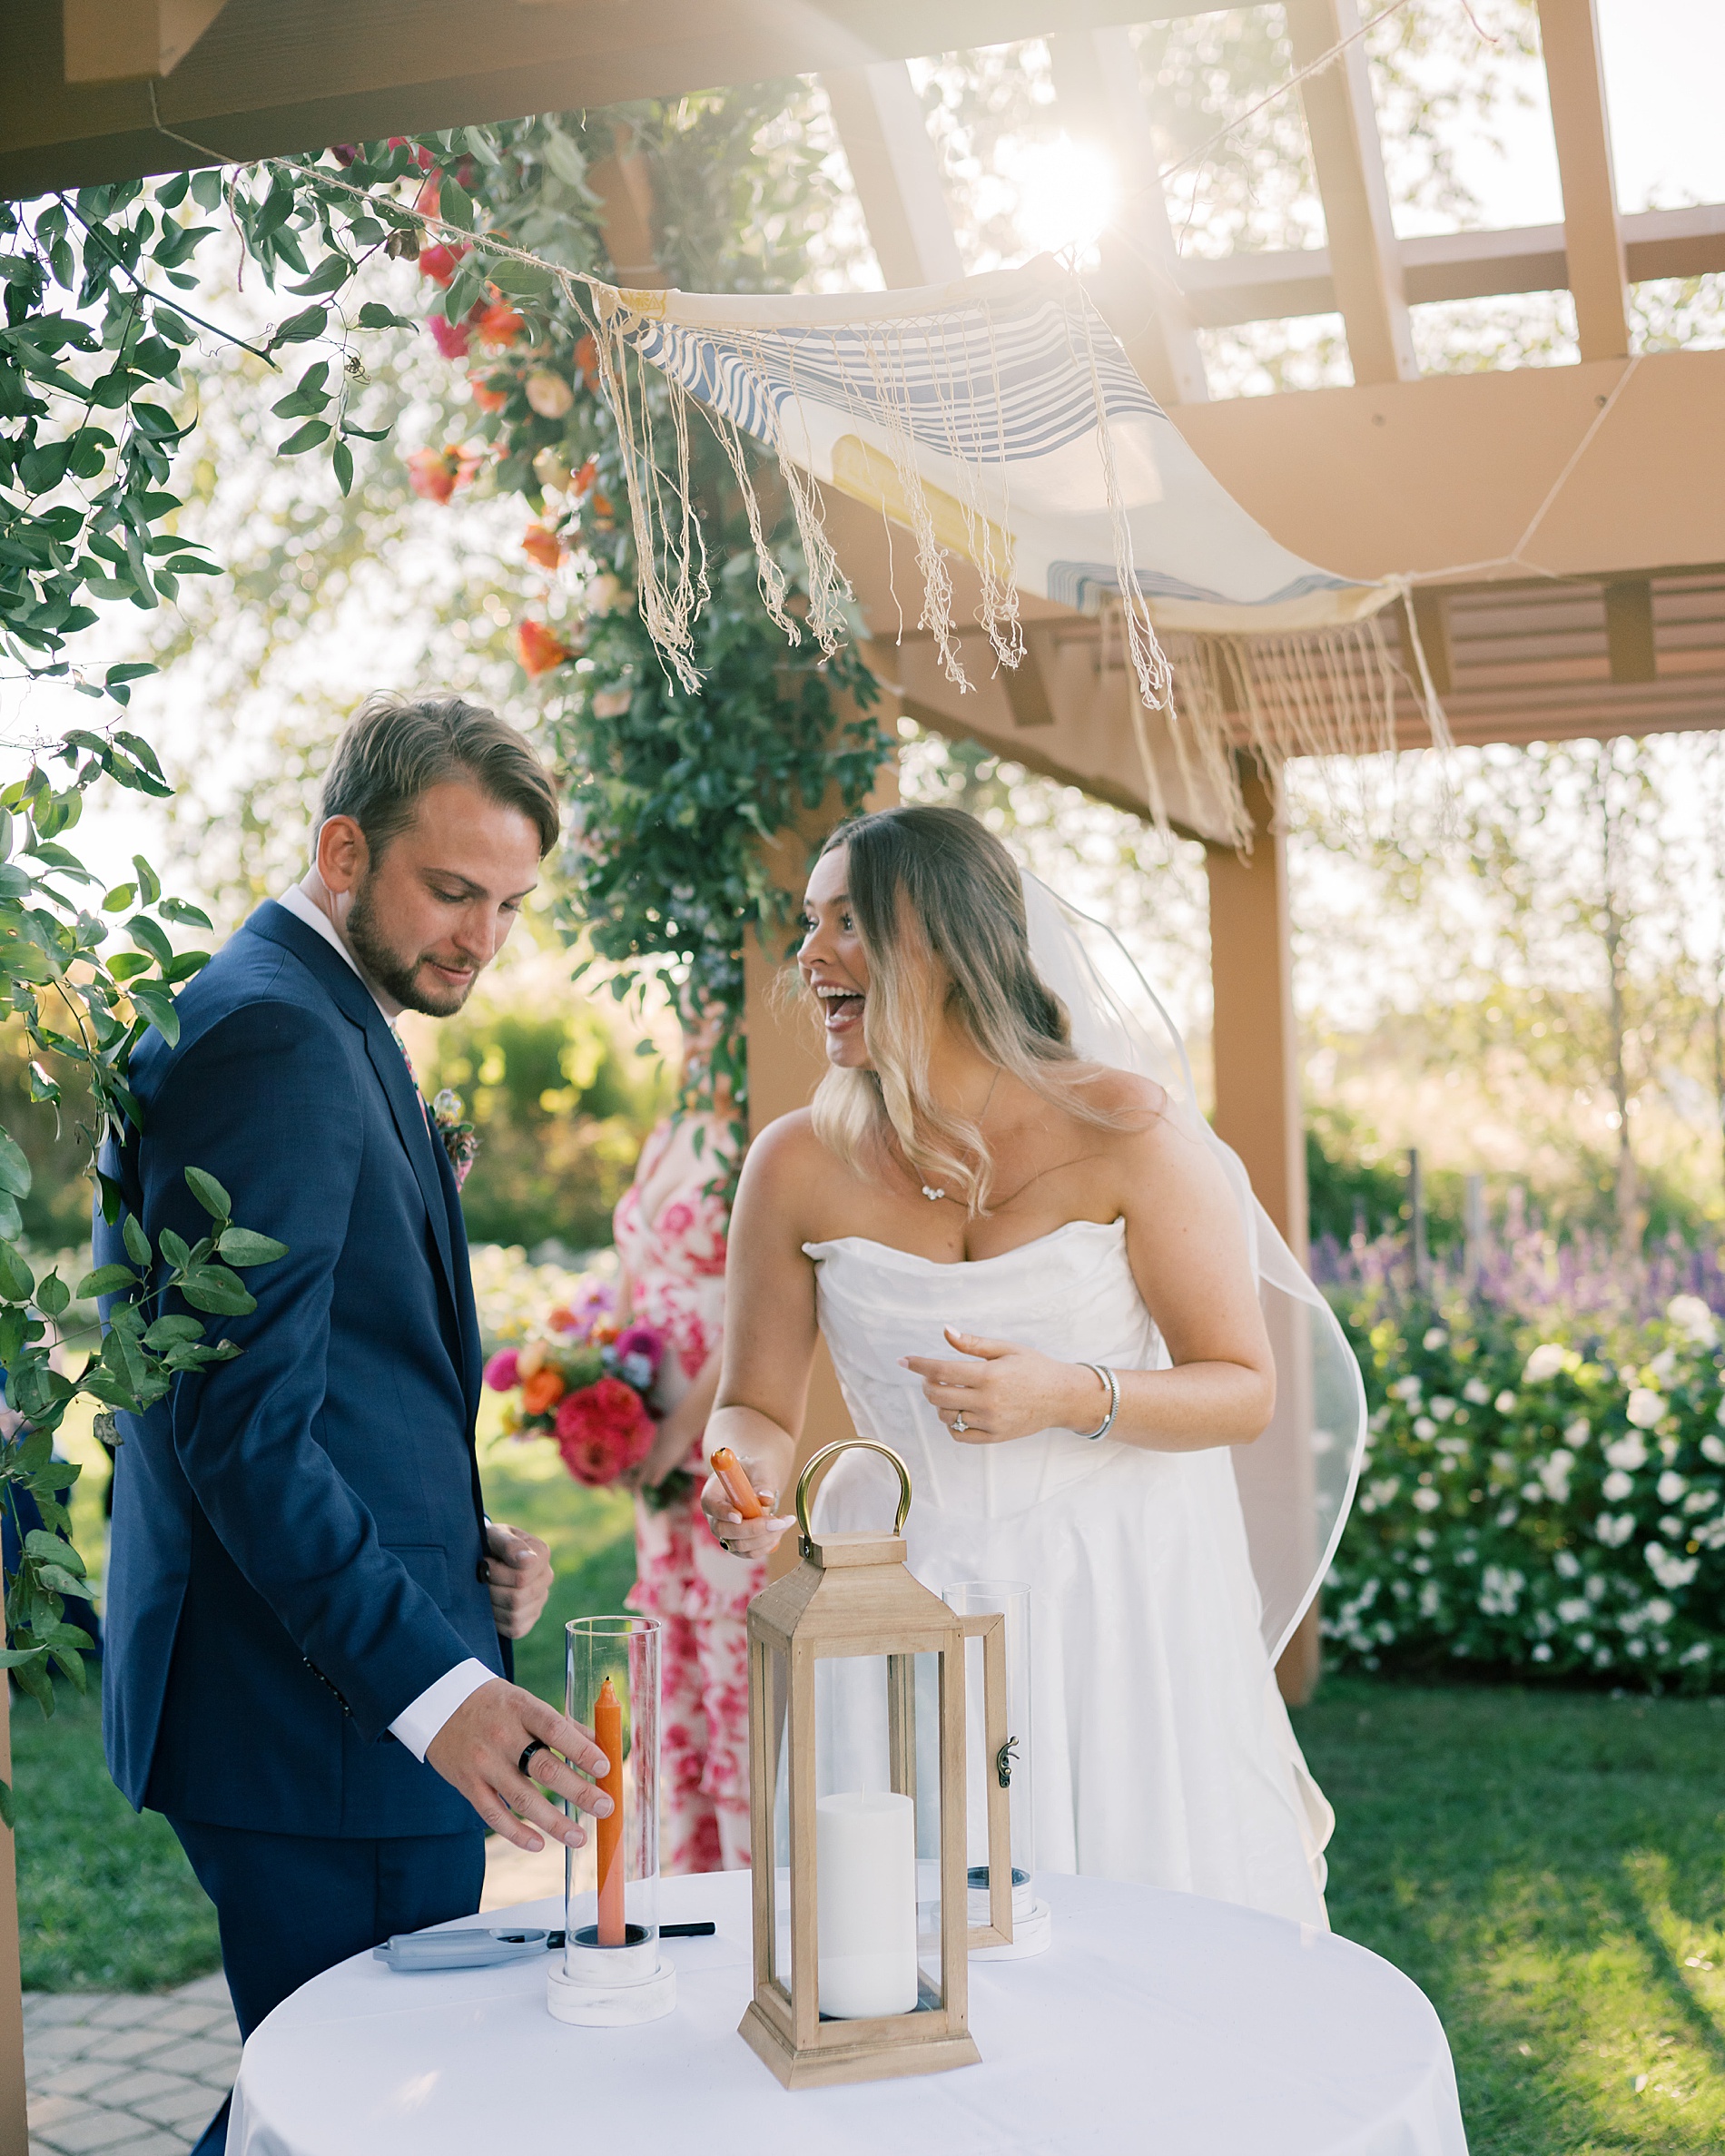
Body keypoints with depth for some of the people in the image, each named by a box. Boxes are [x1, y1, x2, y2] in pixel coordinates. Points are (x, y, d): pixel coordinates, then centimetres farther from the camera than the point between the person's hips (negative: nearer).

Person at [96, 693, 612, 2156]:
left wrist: (449, 1542, 7)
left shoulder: (321, 1023, 17)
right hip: (320, 1710, -10)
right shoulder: (272, 1033, -16)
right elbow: (243, 1423, -23)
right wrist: (434, 1686, -26)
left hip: (362, 1687, 10)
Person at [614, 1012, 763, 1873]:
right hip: (661, 1450, 9)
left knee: (735, 1650, -3)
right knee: (675, 1658, 13)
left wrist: (683, 1431, -15)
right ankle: (690, 1871, 24)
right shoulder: (666, 1140, 14)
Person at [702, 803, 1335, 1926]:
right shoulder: (800, 1165, -4)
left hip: (1119, 1596, -1)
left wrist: (1073, 1397, -23)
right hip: (906, 1602, 2)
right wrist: (747, 1475, -17)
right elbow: (758, 1405, 5)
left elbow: (1245, 1390, -7)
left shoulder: (1124, 1129, -10)